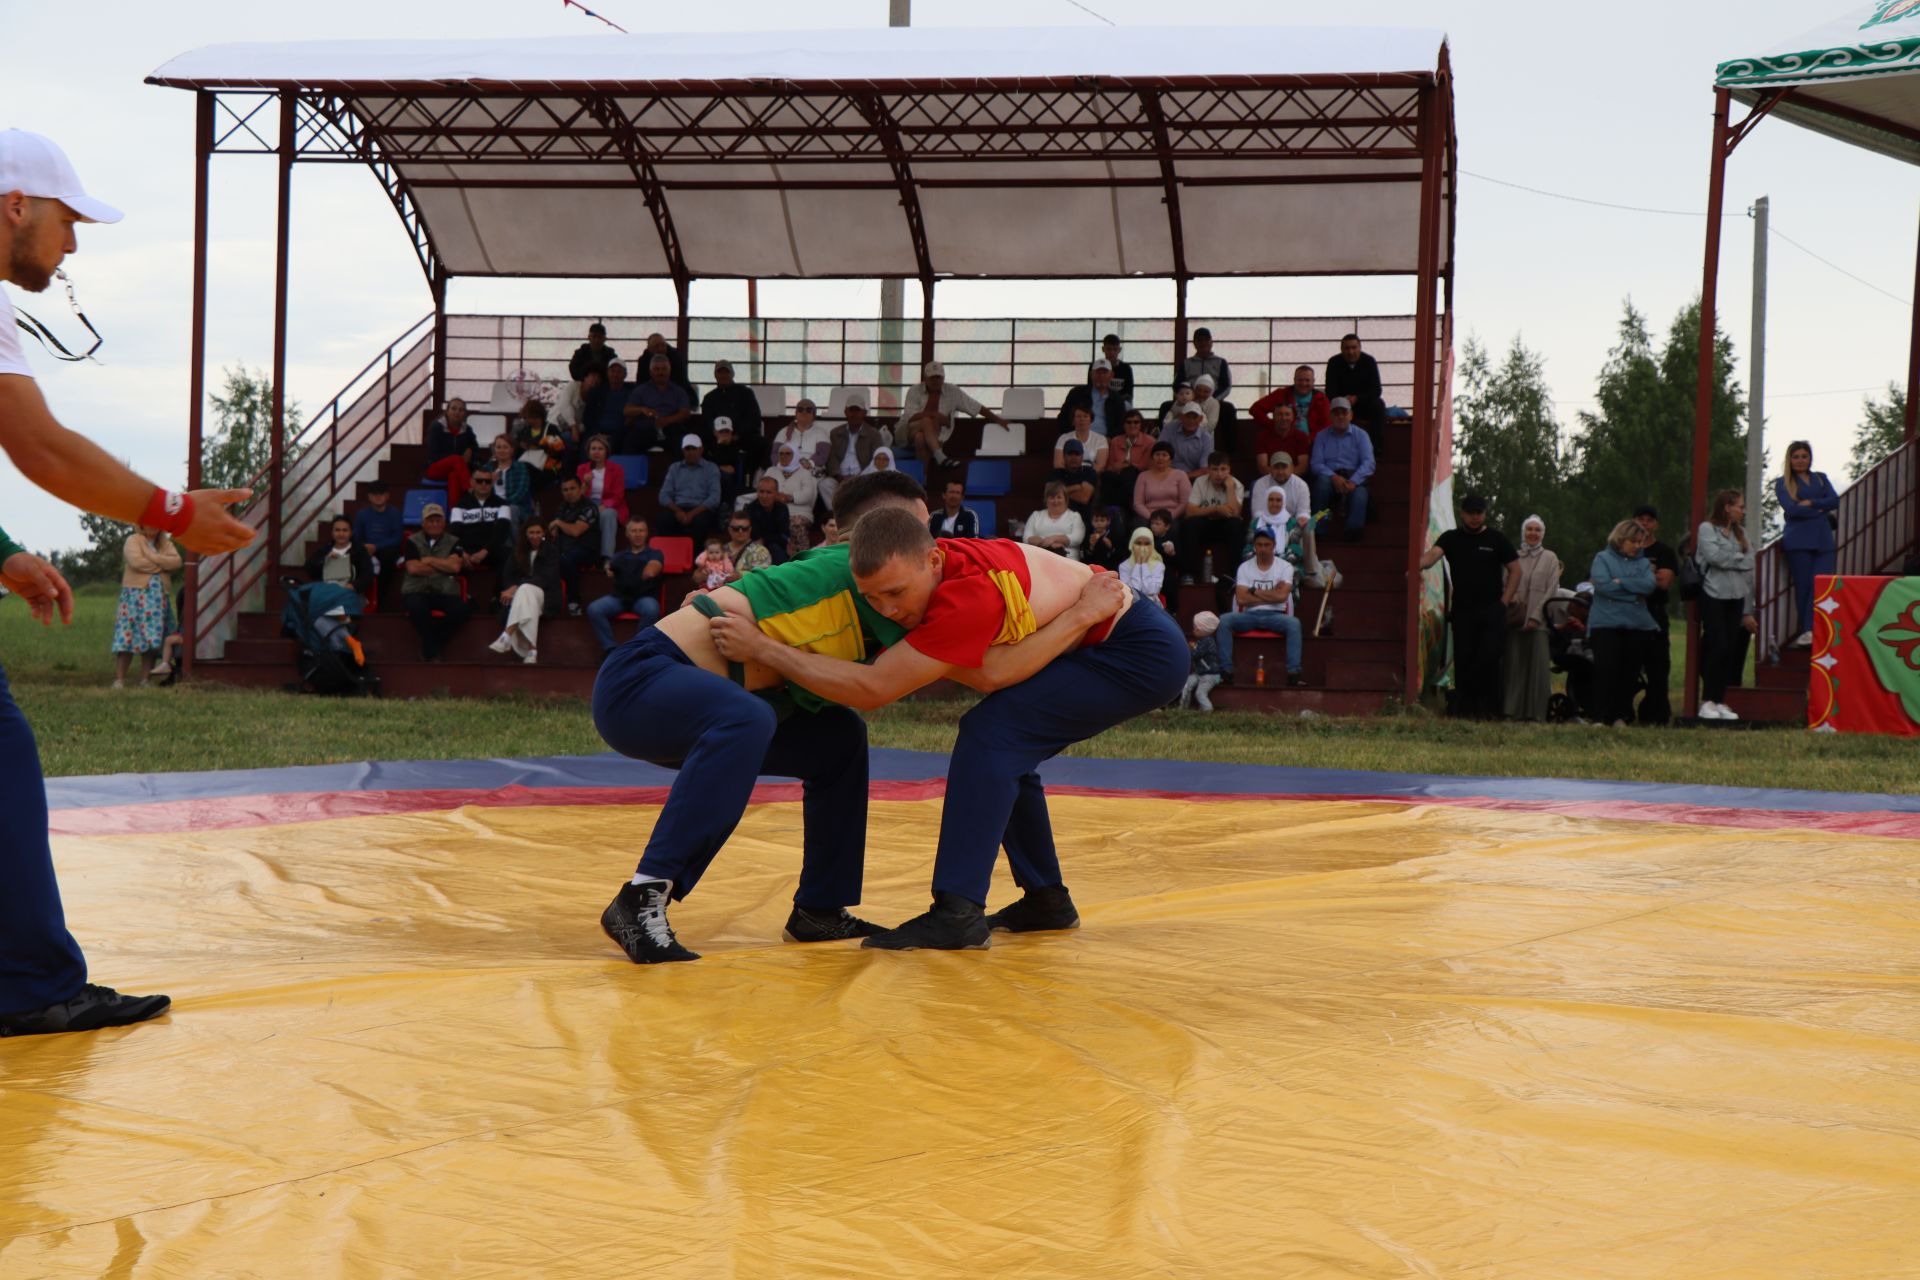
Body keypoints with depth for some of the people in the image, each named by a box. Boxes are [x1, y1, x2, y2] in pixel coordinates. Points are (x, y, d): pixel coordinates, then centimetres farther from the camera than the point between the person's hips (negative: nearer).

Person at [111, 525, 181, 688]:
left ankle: (145, 679, 6)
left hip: (158, 598, 5)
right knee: (128, 637, -10)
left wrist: (152, 556, -11)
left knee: (152, 641, 1)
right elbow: (136, 561, -15)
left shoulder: (165, 543, 16)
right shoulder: (133, 540, 2)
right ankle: (119, 679, -9)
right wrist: (162, 565, -5)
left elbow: (176, 561, -1)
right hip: (135, 594, -5)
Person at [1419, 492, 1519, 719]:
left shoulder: (1496, 539, 6)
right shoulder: (1451, 538, 8)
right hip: (1462, 610, 2)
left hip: (1491, 610, -2)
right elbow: (1433, 554, -11)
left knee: (1489, 658, -13)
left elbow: (1515, 570, 9)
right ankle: (1464, 708, 7)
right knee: (1463, 661, 2)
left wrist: (1504, 600, -1)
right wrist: (1418, 564, -34)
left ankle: (1489, 709, -7)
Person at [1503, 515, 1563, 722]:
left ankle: (1535, 711, -5)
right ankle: (1513, 710, 1)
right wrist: (1509, 606, -6)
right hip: (1515, 618, 2)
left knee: (1538, 665, -7)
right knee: (1514, 664, -2)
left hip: (1538, 621, -2)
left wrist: (1535, 616, -8)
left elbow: (1551, 590, 1)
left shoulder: (1550, 558, 8)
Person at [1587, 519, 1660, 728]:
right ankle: (1600, 717, -4)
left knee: (1629, 672, 2)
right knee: (1605, 670, -7)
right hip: (1606, 623, -3)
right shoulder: (1603, 558, 4)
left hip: (1637, 625, 4)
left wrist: (1621, 582, -10)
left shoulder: (1643, 563, 14)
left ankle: (1621, 716, 9)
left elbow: (1649, 585, -5)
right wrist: (1634, 592, -7)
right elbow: (1603, 585, -12)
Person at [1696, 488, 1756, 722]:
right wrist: (1741, 559, 0)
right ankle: (1707, 701, -6)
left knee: (1731, 650, 1)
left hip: (1736, 598, 5)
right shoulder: (1707, 528, 0)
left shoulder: (1741, 533, 17)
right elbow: (1714, 556, -16)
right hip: (1714, 596, -5)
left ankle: (1720, 701, 5)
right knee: (1718, 647, -11)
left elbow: (1749, 568, 14)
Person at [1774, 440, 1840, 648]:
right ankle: (1805, 632, -1)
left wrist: (1811, 503, -8)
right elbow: (1792, 509, -7)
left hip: (1823, 540, 3)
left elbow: (1834, 501, 5)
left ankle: (1809, 632, -18)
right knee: (1803, 587, -4)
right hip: (1799, 540, -3)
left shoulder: (1820, 478, 20)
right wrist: (1822, 511, -1)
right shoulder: (1783, 483, 8)